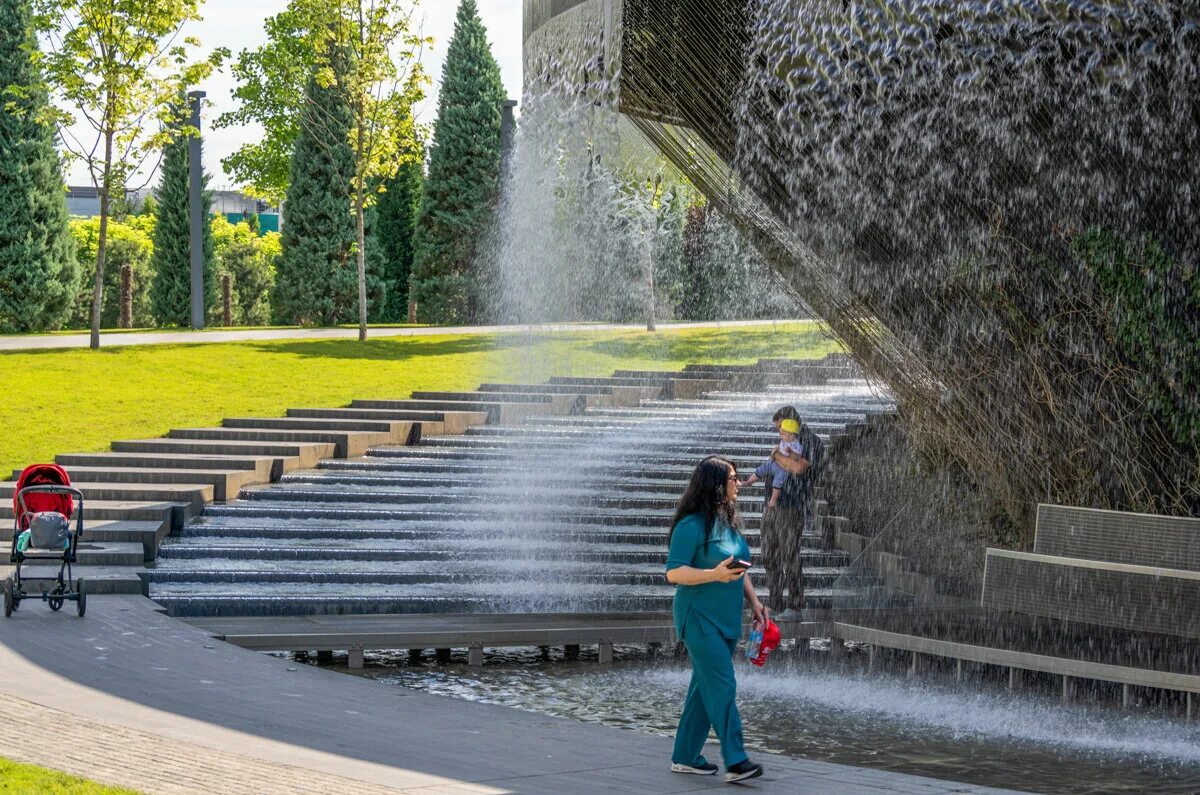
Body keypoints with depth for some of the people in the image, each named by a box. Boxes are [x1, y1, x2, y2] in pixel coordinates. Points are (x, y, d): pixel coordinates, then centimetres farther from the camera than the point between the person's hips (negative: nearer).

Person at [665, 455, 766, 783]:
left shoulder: (729, 522, 12)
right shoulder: (692, 525, -14)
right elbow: (674, 573, -16)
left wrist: (753, 600, 13)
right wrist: (714, 575, -26)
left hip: (727, 619, 9)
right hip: (700, 618, -9)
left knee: (705, 688, 12)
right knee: (723, 687, -14)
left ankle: (685, 756, 19)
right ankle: (735, 761, -17)